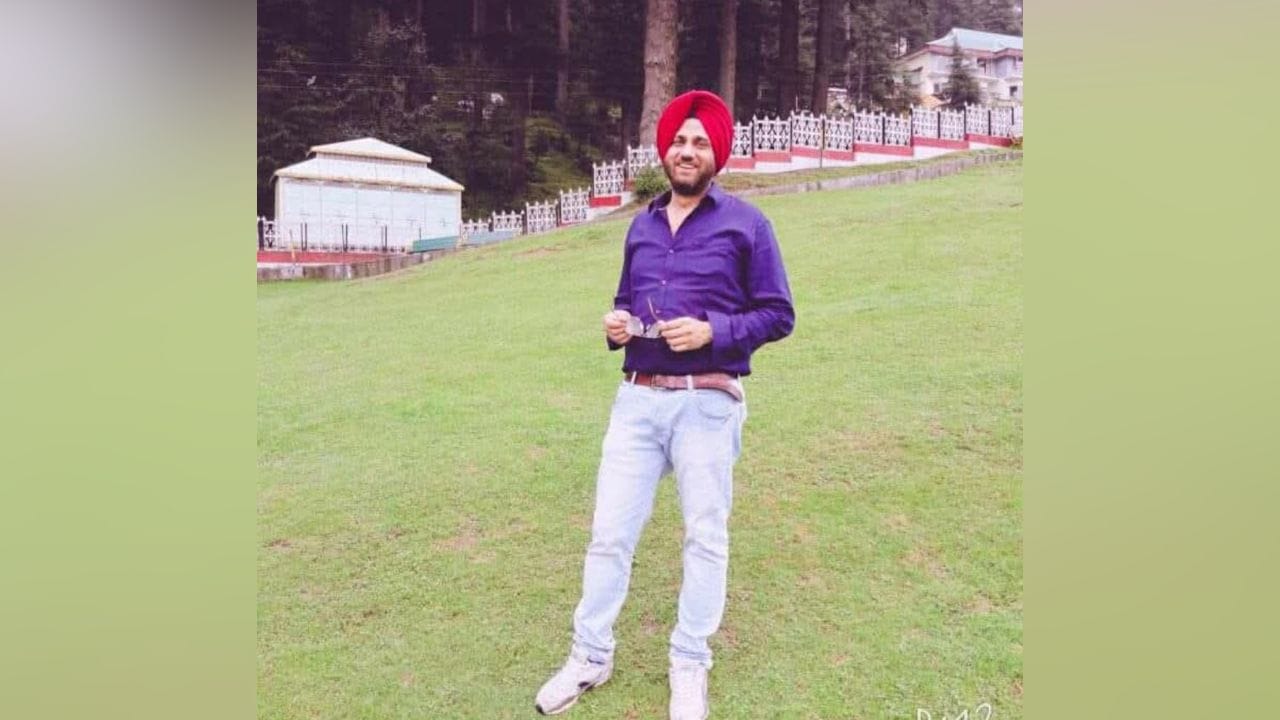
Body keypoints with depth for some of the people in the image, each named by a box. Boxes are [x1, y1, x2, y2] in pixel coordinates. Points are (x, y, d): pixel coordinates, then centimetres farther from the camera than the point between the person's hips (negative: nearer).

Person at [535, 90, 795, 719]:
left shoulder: (745, 224, 0)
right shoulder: (641, 226, 15)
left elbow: (778, 315, -2)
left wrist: (712, 331, -17)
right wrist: (616, 325, 1)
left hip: (707, 404, -4)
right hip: (637, 399, 4)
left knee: (705, 537, 8)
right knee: (609, 532, 7)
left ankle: (690, 666, 24)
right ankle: (590, 657, 23)